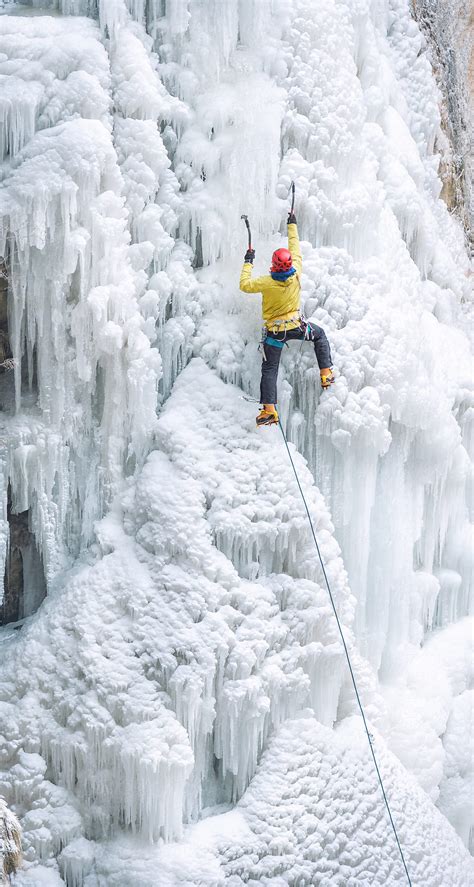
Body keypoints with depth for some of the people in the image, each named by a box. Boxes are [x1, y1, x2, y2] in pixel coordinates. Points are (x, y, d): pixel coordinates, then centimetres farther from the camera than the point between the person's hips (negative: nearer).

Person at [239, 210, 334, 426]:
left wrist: (248, 262, 1)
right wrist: (292, 225, 12)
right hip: (296, 326, 2)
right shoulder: (296, 274, -15)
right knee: (320, 335, 31)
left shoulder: (267, 282, -23)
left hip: (274, 332, -2)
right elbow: (296, 250, 1)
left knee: (269, 369, 4)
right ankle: (326, 374, 23)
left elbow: (245, 285, -8)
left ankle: (269, 410, -6)